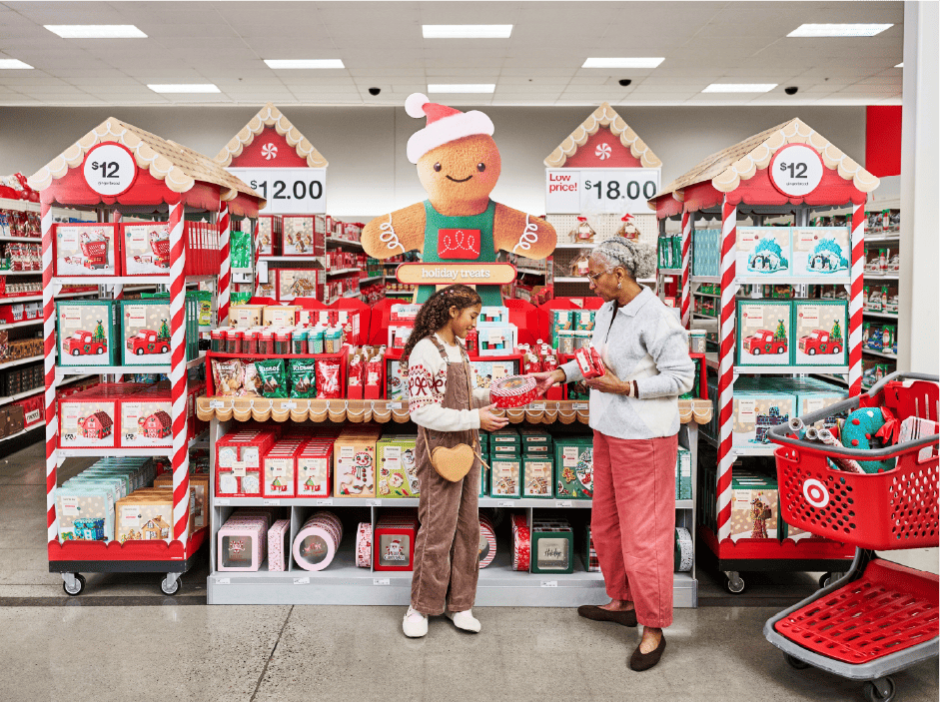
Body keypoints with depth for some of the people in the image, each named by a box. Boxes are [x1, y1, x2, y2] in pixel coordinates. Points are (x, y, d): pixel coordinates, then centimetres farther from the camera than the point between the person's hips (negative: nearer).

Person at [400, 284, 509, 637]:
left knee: (467, 526, 12)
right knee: (437, 528, -1)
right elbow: (422, 411, -21)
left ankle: (458, 603, 24)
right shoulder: (425, 351, -16)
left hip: (467, 448, 8)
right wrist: (474, 418, -21)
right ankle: (420, 606, 16)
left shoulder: (459, 350, 11)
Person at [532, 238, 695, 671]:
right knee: (606, 524, 19)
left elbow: (681, 376, -17)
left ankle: (654, 629, 15)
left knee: (643, 532, 0)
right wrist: (562, 374, 10)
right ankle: (623, 602, 38)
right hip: (608, 430, 9)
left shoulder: (655, 318, -19)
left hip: (644, 438, -9)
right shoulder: (606, 312, 7)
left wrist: (625, 388, -22)